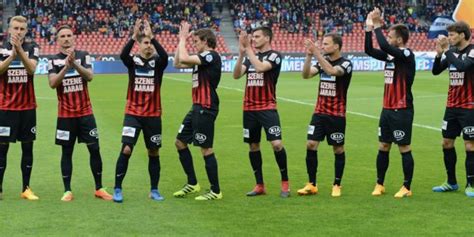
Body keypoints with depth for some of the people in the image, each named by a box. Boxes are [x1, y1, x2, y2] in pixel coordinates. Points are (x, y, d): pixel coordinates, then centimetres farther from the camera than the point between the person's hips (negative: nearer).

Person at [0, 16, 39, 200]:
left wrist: (20, 50, -27)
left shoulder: (32, 48, 3)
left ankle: (26, 189, 12)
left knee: (27, 147, 5)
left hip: (27, 107, 2)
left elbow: (31, 69, -14)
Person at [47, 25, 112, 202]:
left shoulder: (83, 56, 1)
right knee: (67, 152, 3)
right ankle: (67, 191, 8)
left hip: (85, 112, 1)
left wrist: (75, 64, -30)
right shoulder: (53, 60, 0)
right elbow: (52, 83, -13)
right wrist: (66, 66, -25)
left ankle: (99, 188, 11)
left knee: (94, 149, 1)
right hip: (65, 114, -1)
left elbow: (89, 76, -15)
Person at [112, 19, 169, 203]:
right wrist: (134, 36, -35)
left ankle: (154, 190, 20)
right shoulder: (133, 61, -2)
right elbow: (122, 55, -24)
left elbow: (165, 56, -24)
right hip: (133, 114, -1)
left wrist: (152, 36, -31)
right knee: (126, 150, -12)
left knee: (154, 152, 8)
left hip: (153, 115, 1)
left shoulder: (158, 62, -1)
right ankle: (117, 189, -2)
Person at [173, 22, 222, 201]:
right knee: (180, 142, 13)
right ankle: (192, 184, 22)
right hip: (197, 107, 10)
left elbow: (184, 59, -24)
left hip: (206, 109, -10)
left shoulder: (211, 56, -14)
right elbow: (178, 63, 20)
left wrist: (183, 39, -10)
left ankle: (215, 191, 3)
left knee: (206, 149, -5)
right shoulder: (202, 58, 14)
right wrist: (181, 40, 13)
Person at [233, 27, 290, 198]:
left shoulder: (274, 56, -6)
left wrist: (248, 49, -18)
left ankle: (285, 183, -1)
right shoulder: (250, 56, 11)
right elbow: (236, 75, -1)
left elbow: (260, 67, -24)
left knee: (276, 144, -14)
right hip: (249, 108, 6)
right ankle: (259, 185, 16)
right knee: (253, 145, 8)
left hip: (267, 108, -6)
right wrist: (241, 53, -13)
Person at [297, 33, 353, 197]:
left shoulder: (345, 64, -10)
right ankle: (312, 185, 4)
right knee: (310, 145, -3)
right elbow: (306, 74, -5)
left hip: (337, 115, -5)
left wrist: (316, 53, -32)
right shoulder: (323, 61, 7)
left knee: (338, 149, 4)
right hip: (319, 112, 5)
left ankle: (337, 185, 16)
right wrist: (309, 56, -18)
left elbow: (332, 71, -31)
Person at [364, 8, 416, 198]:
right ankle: (380, 184, 19)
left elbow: (384, 46, -27)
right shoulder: (390, 54, 9)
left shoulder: (407, 55, -14)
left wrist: (377, 26, -17)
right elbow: (369, 51, 11)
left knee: (404, 149, -1)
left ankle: (407, 188, 7)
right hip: (387, 109, 8)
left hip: (402, 111, -8)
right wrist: (369, 29, 2)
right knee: (383, 147, 10)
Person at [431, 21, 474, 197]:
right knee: (447, 143, 9)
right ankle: (451, 182, 20)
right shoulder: (452, 51, 6)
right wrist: (439, 53, -9)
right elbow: (436, 71, 6)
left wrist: (447, 51, -20)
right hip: (452, 106, 7)